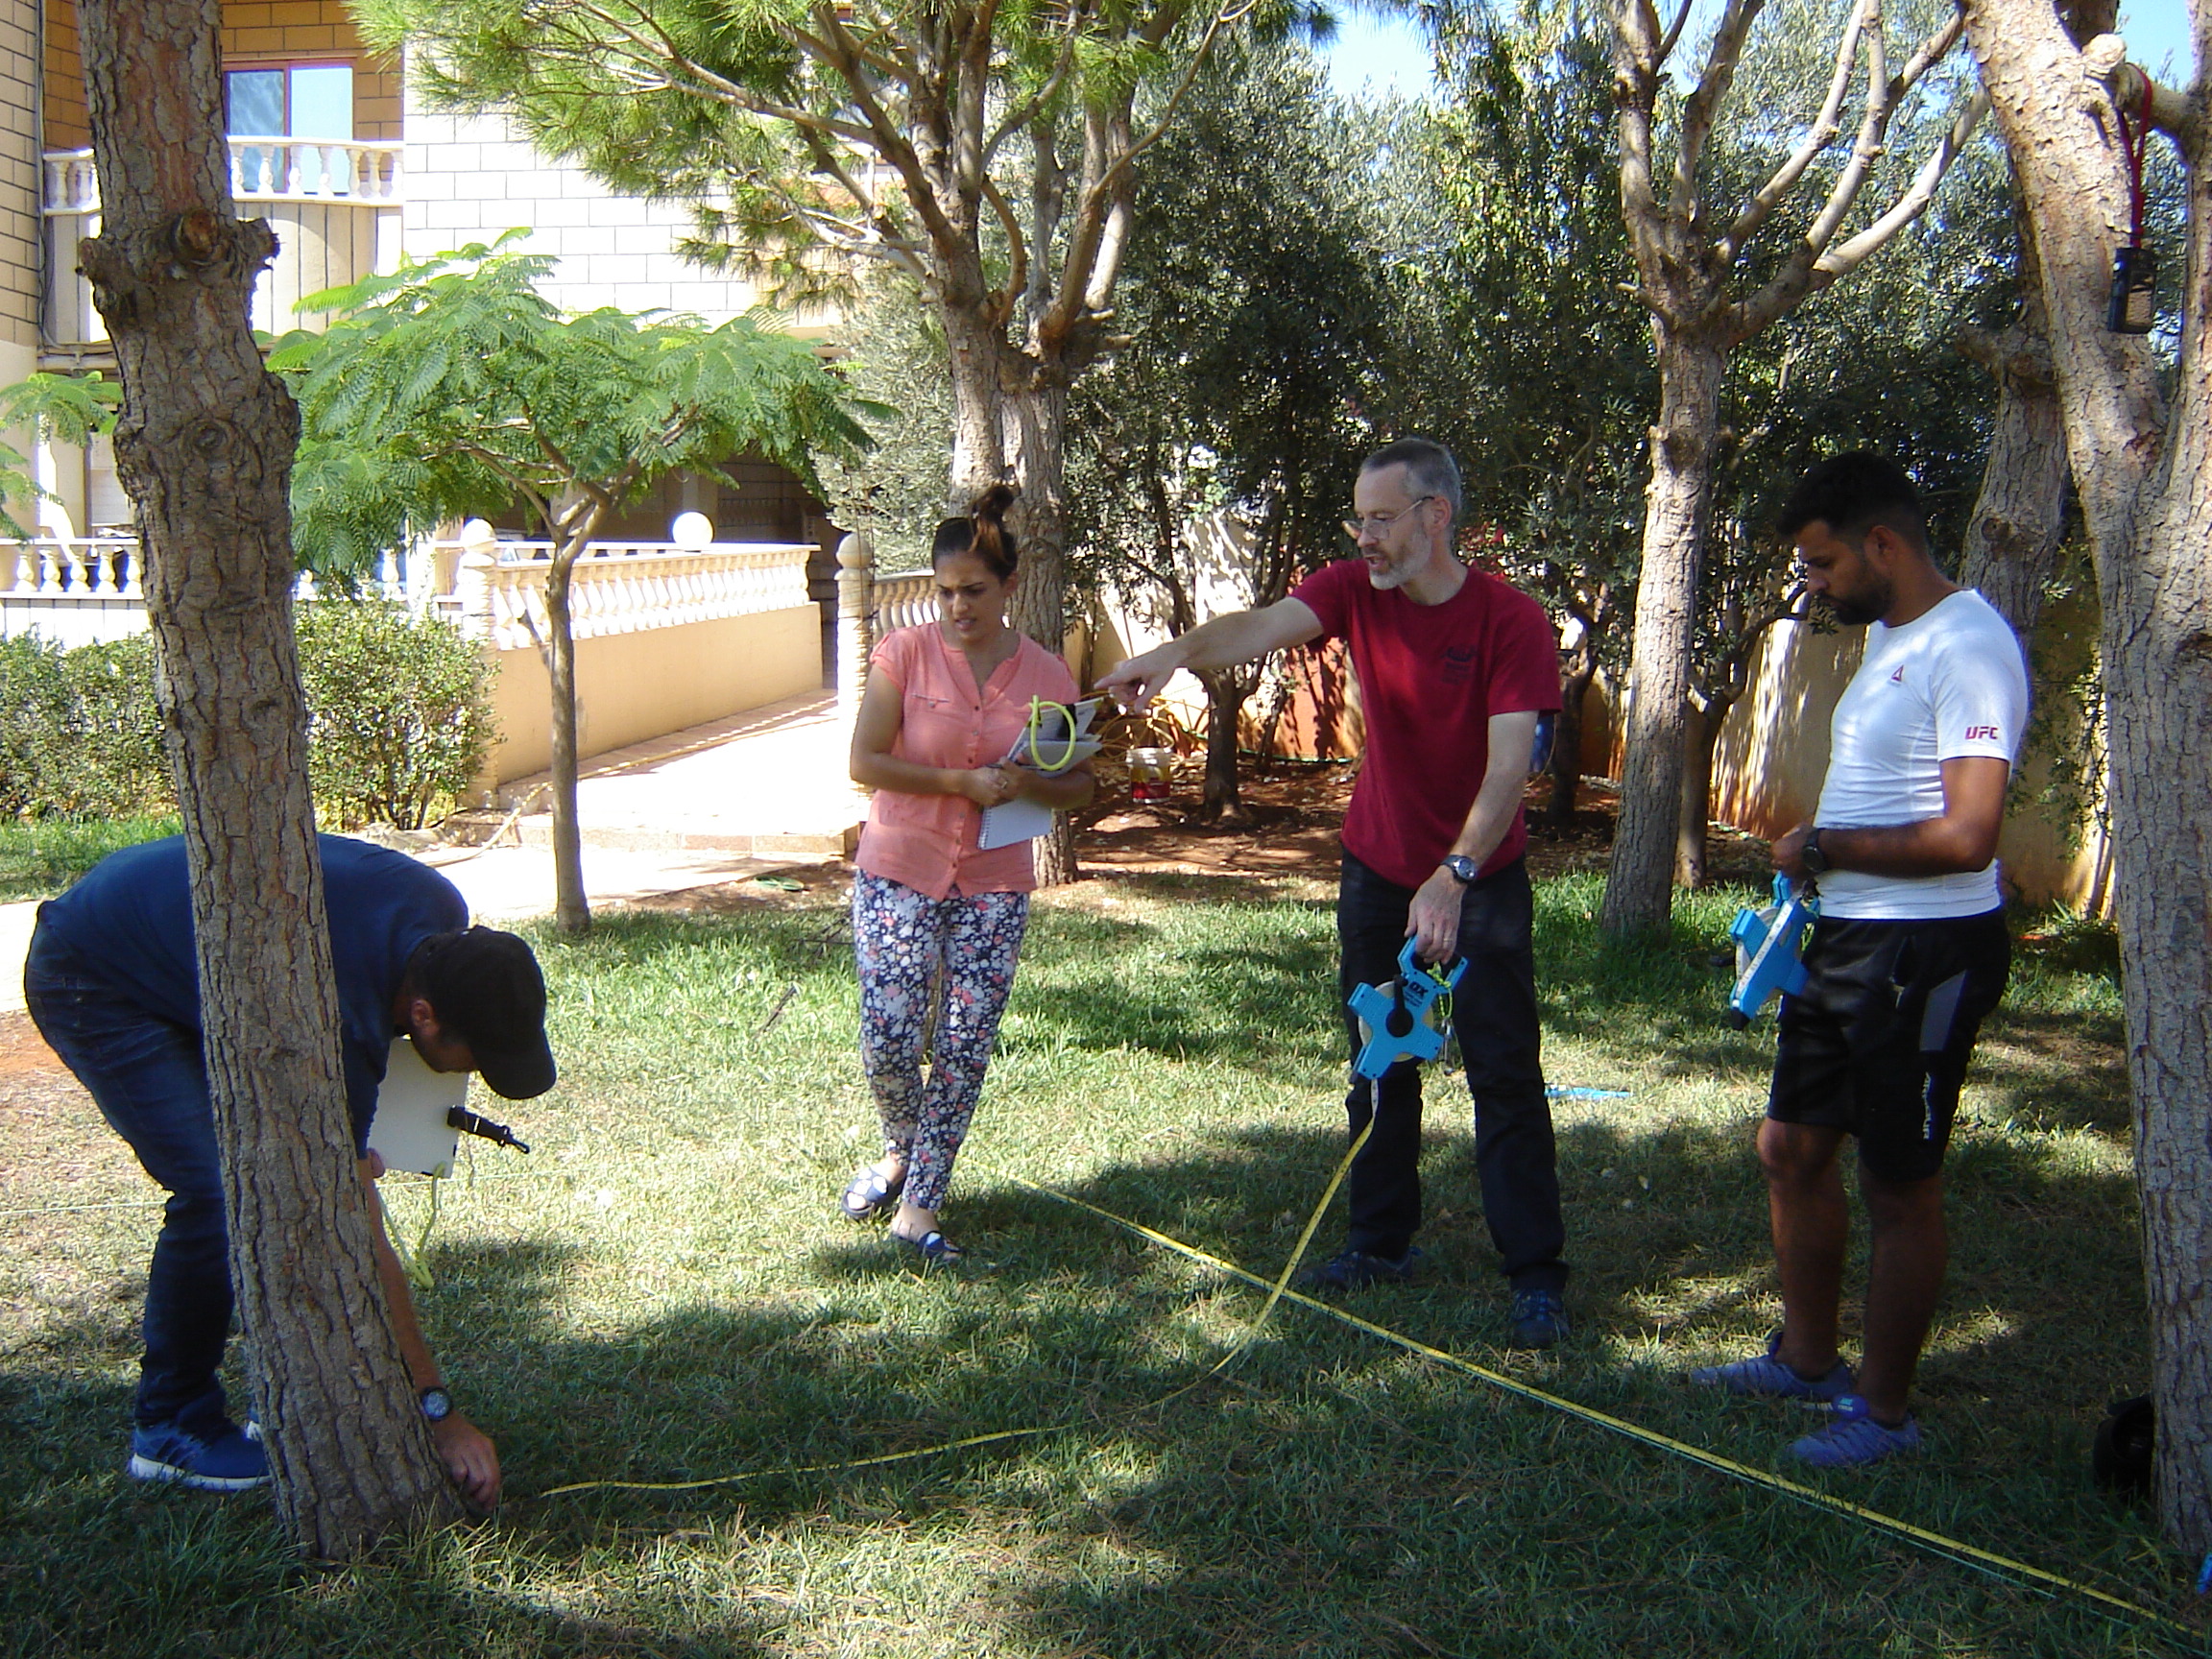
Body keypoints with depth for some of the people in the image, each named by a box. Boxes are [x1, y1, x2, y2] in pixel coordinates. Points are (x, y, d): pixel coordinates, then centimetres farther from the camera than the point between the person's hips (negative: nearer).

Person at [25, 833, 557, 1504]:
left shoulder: (444, 917, -17)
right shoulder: (339, 1027, -37)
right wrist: (442, 1416, -28)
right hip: (91, 984, -8)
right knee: (216, 1192, -19)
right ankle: (171, 1429, -1)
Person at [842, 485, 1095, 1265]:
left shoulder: (1046, 676, 0)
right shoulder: (905, 654, -6)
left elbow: (1079, 782, 6)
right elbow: (864, 762, -9)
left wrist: (1030, 784, -16)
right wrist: (959, 782, -18)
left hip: (994, 885, 2)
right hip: (899, 873, -1)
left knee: (965, 1048, 0)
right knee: (889, 1038, -5)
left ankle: (920, 1205, 13)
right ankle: (900, 1151, 27)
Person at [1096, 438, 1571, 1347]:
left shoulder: (1513, 622, -19)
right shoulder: (1355, 590, -8)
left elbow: (1509, 768, -27)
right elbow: (1265, 625, -28)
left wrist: (1454, 875, -41)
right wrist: (1183, 650, -49)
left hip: (1482, 878, -4)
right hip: (1377, 870, 4)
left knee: (1504, 1073, -2)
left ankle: (1535, 1273, 6)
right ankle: (1382, 1240, 27)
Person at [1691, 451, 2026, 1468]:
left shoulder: (1966, 648, -19)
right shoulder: (1885, 637, 12)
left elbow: (1964, 836, -26)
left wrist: (1824, 846, -15)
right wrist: (1812, 868, 8)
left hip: (1923, 959, -10)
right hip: (1846, 943, 10)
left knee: (1899, 1188, 3)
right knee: (1792, 1148, 17)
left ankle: (1884, 1411, 18)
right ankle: (1807, 1359, 33)